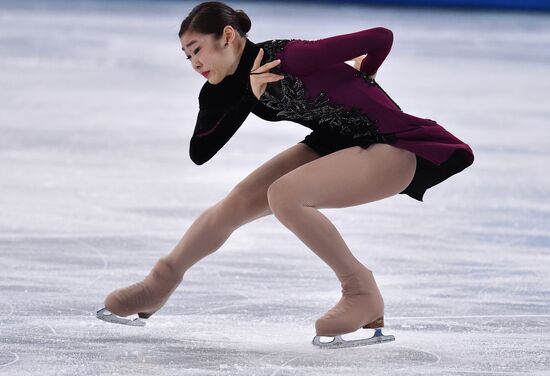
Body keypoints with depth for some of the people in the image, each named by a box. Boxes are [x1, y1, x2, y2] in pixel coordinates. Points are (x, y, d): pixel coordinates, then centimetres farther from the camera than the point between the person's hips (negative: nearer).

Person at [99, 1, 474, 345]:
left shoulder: (287, 57, -28)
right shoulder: (224, 91, -3)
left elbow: (382, 37, -27)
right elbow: (200, 153, -10)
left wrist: (354, 83, -4)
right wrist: (251, 96, -21)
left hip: (394, 143, -9)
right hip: (335, 142, 9)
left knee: (283, 195, -25)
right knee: (237, 204, 4)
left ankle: (362, 293, -12)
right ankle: (159, 285, 20)